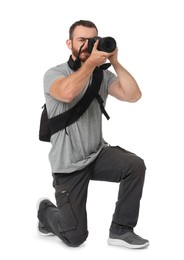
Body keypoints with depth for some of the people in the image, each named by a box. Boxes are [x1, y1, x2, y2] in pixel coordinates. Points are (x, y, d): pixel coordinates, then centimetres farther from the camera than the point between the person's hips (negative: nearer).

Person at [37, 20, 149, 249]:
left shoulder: (103, 75, 2)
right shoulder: (54, 74, -9)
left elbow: (133, 95, -13)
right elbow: (68, 92, -33)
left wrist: (114, 62, -15)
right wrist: (90, 62, -27)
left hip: (98, 154, 4)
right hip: (69, 164, -4)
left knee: (135, 165, -27)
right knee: (75, 237, -4)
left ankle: (120, 230, -9)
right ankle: (46, 210, 31)